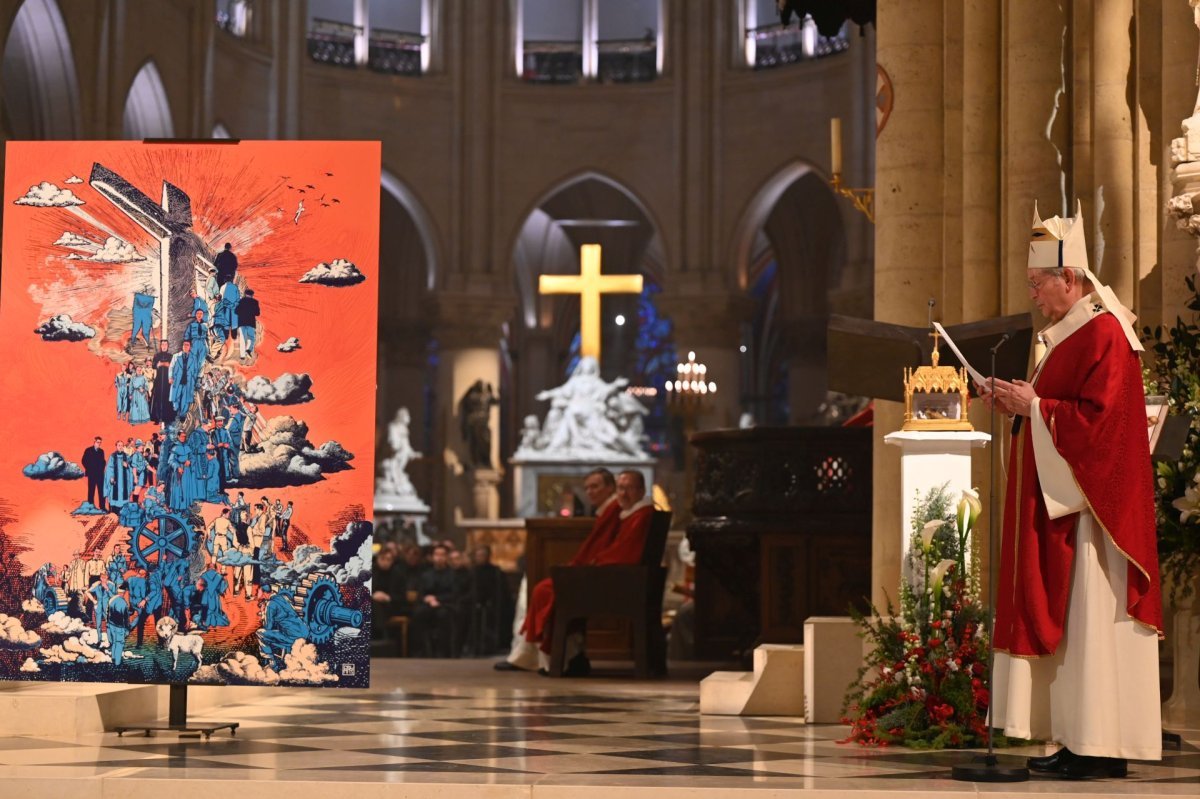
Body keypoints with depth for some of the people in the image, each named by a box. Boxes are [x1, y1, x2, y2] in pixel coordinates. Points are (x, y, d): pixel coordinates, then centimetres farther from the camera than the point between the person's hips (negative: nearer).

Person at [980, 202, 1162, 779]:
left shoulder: (1103, 334, -13)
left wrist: (1035, 406, -15)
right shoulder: (1072, 333, 19)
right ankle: (1080, 742, 9)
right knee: (1063, 619, 7)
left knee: (1093, 620, -9)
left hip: (1093, 503, -10)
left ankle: (1105, 748, -8)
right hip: (1060, 500, 11)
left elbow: (1098, 417, -22)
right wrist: (1020, 405, 9)